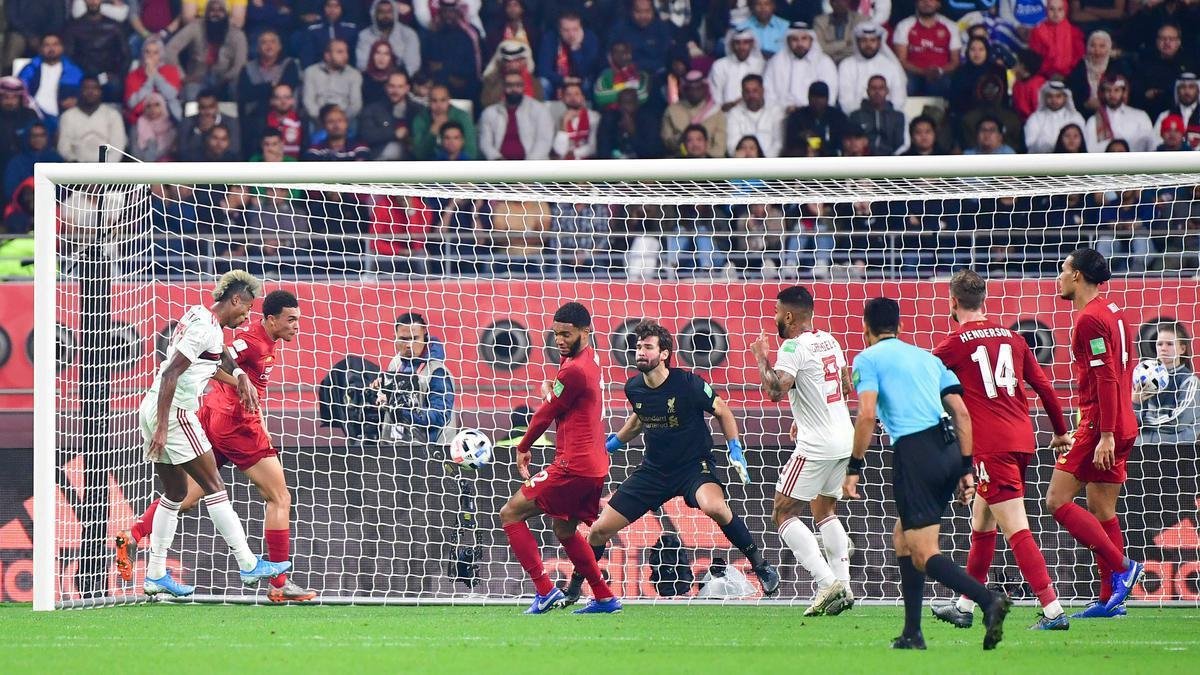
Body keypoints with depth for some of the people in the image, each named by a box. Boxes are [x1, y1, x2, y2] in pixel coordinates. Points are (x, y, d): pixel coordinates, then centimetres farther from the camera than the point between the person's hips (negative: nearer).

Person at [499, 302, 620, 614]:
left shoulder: (574, 371, -18)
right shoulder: (590, 358, 10)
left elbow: (546, 414, -7)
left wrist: (523, 448, 8)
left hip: (573, 466, -10)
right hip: (596, 466, 10)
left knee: (511, 515, -5)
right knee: (564, 530, 26)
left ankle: (545, 591, -12)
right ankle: (605, 598, 28)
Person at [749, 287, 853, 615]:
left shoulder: (794, 347, -14)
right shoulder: (829, 341, 12)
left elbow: (776, 390, -27)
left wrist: (762, 359, -10)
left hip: (817, 446, -9)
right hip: (845, 439, 9)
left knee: (783, 514, -2)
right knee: (825, 511, 22)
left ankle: (827, 583, -16)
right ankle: (843, 585, 13)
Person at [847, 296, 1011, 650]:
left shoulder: (867, 359, 5)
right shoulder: (928, 357, 22)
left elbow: (867, 415, -9)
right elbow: (961, 412, 15)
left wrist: (855, 467, -4)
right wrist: (966, 468, 17)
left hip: (915, 453, -7)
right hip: (950, 451, 7)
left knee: (924, 555, -6)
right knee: (903, 537, 22)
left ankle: (989, 600, -30)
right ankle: (912, 634, 19)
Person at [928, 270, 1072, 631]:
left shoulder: (955, 344, -4)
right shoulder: (1011, 338, 11)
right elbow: (1044, 386, 14)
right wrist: (1060, 431, 26)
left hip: (992, 447, -7)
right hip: (1022, 439, 7)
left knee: (1017, 531, -10)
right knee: (981, 522, 20)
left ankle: (1053, 611, -19)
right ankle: (965, 607, 29)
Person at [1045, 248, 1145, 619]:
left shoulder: (1090, 319, -14)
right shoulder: (1113, 312, 15)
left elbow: (1107, 377, -20)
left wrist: (1105, 435, -22)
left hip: (1100, 425, -10)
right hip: (1122, 426, 10)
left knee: (1058, 500, -7)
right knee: (1102, 510, 11)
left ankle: (1121, 567, -12)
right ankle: (1110, 599, 10)